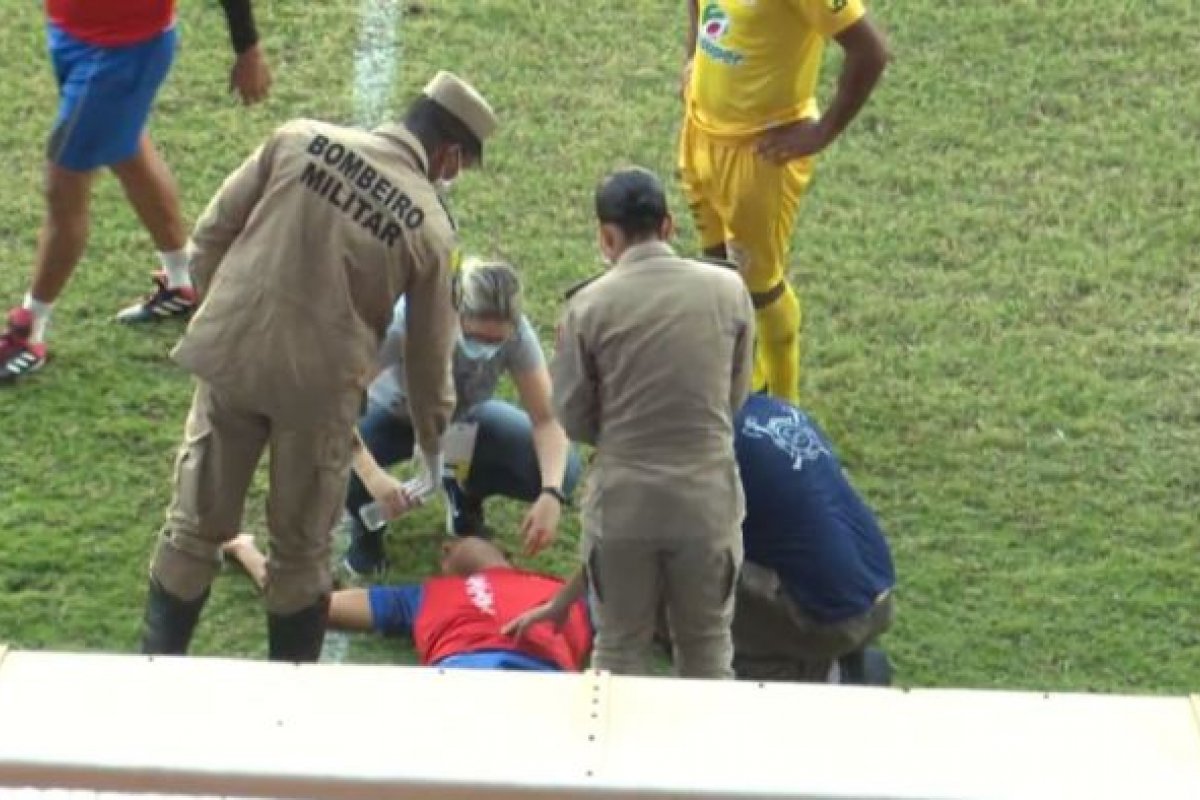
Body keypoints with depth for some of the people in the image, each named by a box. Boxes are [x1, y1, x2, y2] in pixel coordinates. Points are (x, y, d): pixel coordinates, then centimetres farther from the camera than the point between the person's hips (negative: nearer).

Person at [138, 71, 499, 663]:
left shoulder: (299, 140, -2)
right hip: (320, 386, -2)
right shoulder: (431, 227, -4)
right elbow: (429, 355, 5)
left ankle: (157, 666, 26)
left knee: (196, 524, 16)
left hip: (229, 355, 2)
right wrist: (433, 450, 19)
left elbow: (211, 232, 0)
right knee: (301, 549, 17)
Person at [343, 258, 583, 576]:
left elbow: (547, 419, -25)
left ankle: (465, 494, 11)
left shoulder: (516, 334, -30)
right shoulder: (408, 321, -38)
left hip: (463, 419, 2)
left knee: (562, 469, -21)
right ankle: (366, 520, 3)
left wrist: (551, 494, -43)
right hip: (394, 417, -2)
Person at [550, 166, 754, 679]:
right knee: (707, 646, 18)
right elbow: (735, 396, 5)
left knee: (619, 647, 15)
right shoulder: (728, 290, -4)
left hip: (622, 502, -1)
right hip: (709, 498, 1)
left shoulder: (589, 306, -10)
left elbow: (573, 419, -2)